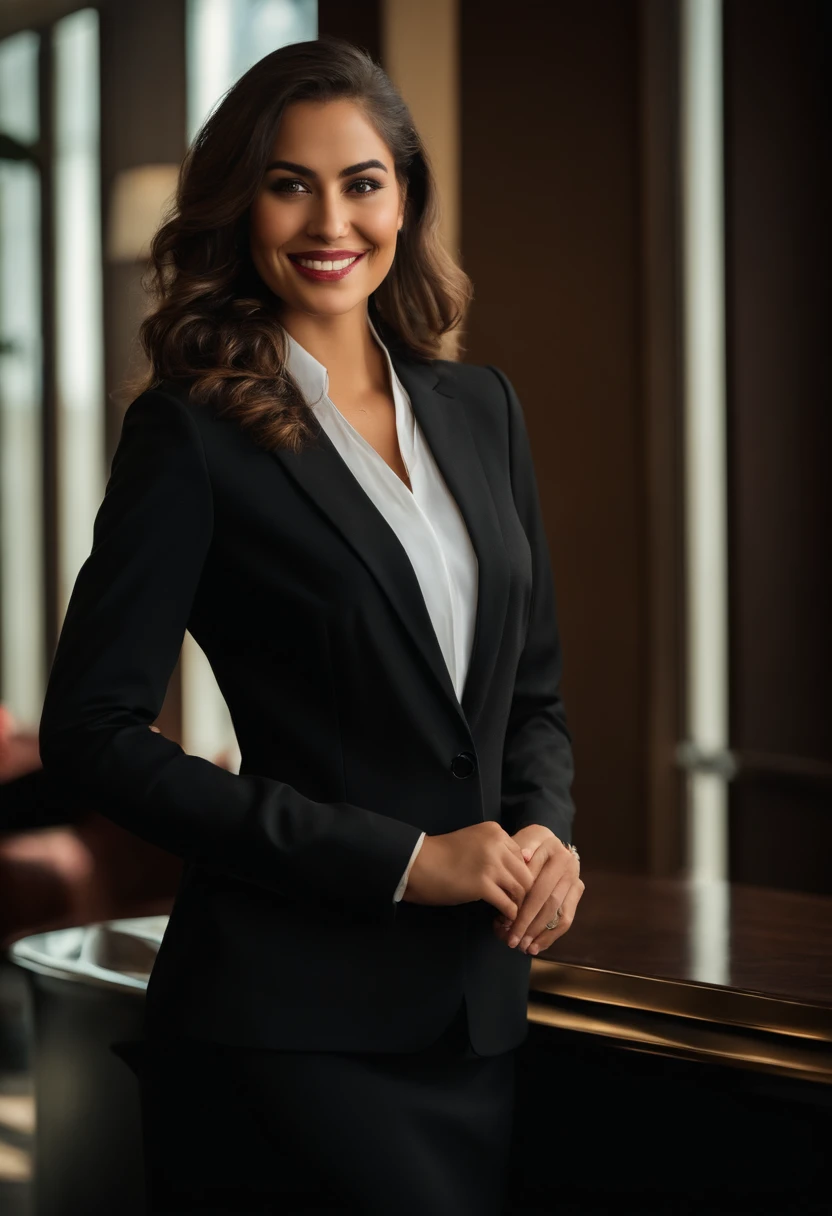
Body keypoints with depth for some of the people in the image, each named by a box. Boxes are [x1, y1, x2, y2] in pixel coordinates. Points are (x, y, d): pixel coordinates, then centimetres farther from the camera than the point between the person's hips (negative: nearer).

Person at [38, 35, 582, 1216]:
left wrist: (546, 831, -5)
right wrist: (401, 861, -16)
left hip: (478, 1003, 6)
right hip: (295, 1018, -5)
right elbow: (92, 730, -13)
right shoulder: (193, 430, -7)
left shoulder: (479, 407, 10)